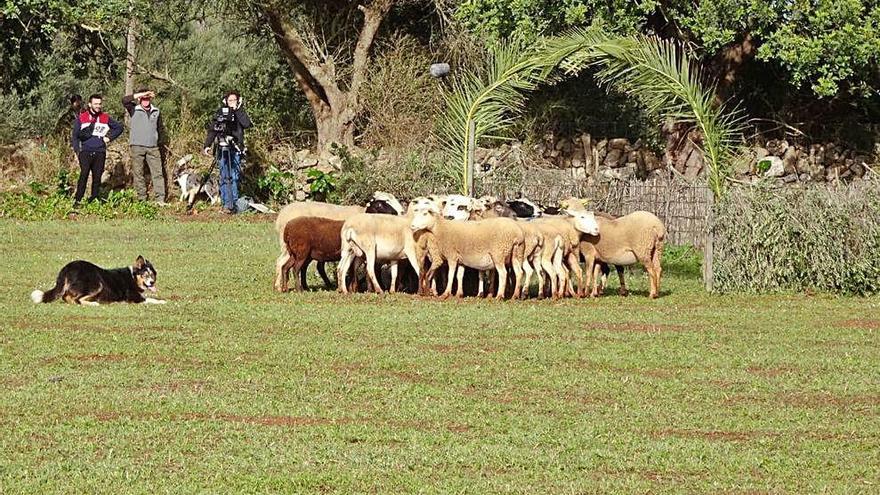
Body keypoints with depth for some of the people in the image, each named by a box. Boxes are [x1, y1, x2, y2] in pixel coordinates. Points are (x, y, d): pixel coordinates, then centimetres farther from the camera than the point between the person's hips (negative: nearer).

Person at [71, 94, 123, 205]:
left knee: (97, 176, 0)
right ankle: (77, 199, -17)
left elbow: (119, 127, 23)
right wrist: (77, 150, -4)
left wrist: (109, 137, 9)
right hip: (86, 152, -3)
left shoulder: (105, 118, 12)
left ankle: (94, 199, 8)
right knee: (84, 174, -17)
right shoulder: (81, 118, 6)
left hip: (100, 152, 3)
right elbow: (74, 135, 7)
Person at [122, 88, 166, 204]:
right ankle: (142, 199, 5)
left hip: (153, 147, 3)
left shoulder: (156, 111, 14)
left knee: (158, 173, -5)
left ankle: (160, 199, -7)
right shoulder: (134, 110, 3)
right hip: (137, 147, -3)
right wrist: (141, 94, -14)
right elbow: (124, 100, -14)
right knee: (138, 174, 0)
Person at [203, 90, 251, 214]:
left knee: (234, 177, -6)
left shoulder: (240, 113, 10)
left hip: (236, 149, 0)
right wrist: (207, 145, -2)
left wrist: (237, 110, -8)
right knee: (224, 177, -5)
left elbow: (247, 124, -8)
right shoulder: (220, 113, 10)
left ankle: (233, 203, -8)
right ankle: (227, 203, -6)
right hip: (222, 148, 0)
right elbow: (212, 130, 8)